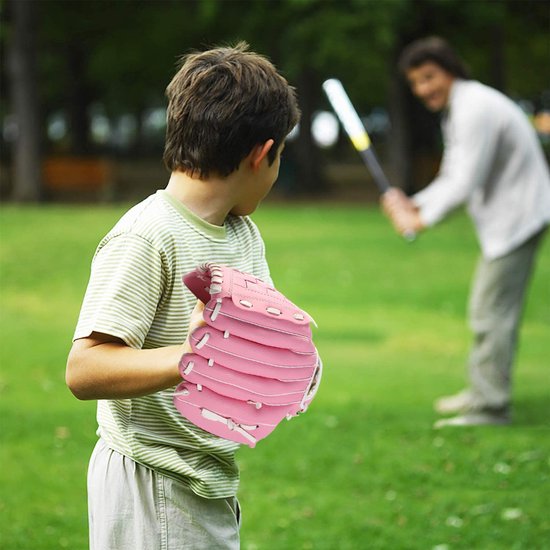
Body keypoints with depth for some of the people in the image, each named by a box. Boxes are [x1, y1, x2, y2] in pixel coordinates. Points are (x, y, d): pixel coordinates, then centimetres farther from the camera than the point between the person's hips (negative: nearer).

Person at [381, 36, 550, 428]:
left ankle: (490, 406, -4)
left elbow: (465, 183, -24)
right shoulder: (456, 109, 13)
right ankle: (482, 392, 29)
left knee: (492, 314, -9)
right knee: (487, 310, 18)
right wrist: (414, 203, 2)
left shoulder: (476, 109, -21)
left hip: (517, 216, -11)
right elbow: (453, 177, 17)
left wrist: (422, 220, -15)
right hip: (506, 221, 11)